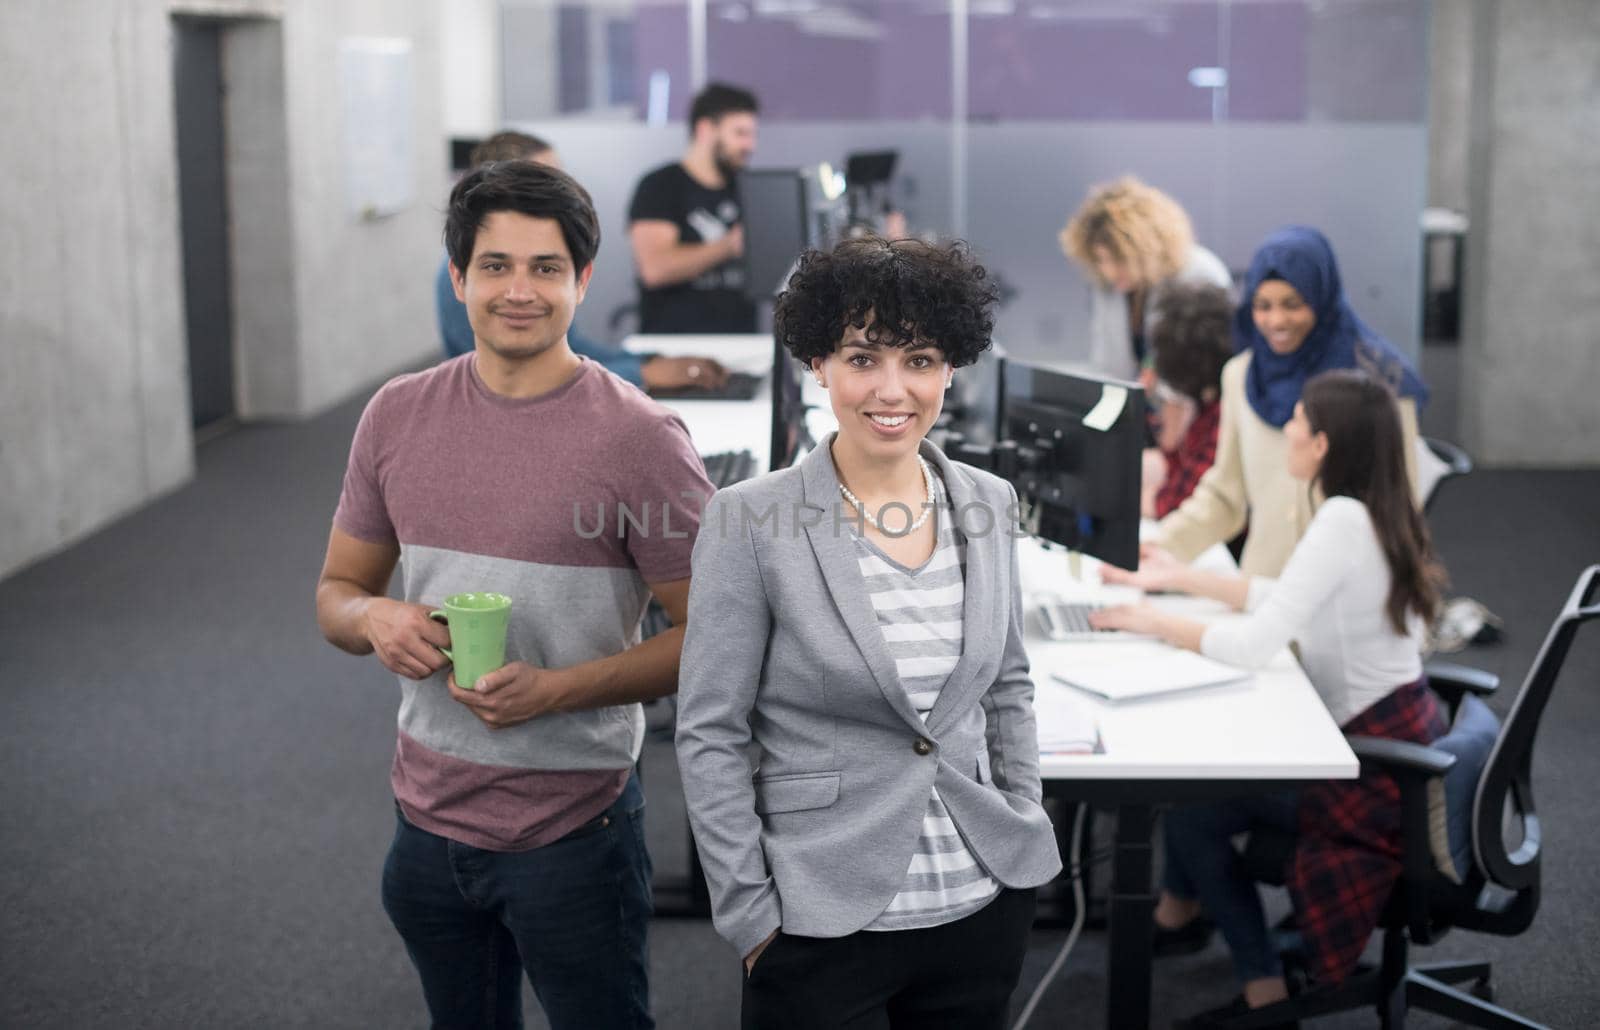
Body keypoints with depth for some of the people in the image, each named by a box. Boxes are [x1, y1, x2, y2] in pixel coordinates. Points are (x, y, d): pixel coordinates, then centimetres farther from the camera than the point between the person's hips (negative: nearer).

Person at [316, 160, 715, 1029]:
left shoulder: (637, 437, -13)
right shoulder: (398, 416, 1)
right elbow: (337, 590, 11)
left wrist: (557, 689, -23)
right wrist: (377, 620, -12)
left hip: (573, 833, -4)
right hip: (426, 819, 5)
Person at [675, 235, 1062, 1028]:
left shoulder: (989, 505, 3)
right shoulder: (750, 519, -11)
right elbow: (710, 735, -9)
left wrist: (1028, 830, 9)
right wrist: (752, 917, -9)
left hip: (986, 905, 4)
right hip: (825, 924, -4)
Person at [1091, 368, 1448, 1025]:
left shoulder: (1343, 520, -24)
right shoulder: (1379, 513, 5)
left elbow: (1254, 646, -27)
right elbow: (1291, 603, 15)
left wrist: (1154, 623, -13)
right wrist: (1181, 578, 17)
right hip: (1400, 735, 10)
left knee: (1190, 811, -1)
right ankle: (1180, 908, 32)